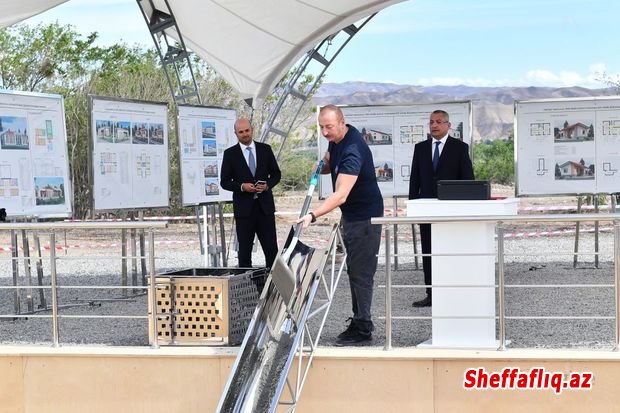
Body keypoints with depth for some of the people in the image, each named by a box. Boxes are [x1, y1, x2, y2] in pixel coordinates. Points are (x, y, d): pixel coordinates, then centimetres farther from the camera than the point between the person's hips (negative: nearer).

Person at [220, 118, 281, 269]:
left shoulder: (265, 149, 7)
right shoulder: (230, 154, 1)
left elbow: (276, 174, 11)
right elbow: (224, 181, 1)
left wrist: (267, 185, -9)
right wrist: (242, 186, -16)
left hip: (265, 205, 2)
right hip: (244, 207, -2)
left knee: (271, 248, 0)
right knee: (244, 250, 3)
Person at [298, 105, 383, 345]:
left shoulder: (353, 150, -29)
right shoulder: (336, 140, 0)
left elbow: (340, 195, -38)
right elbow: (330, 161, 25)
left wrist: (313, 215, -46)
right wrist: (322, 166, 3)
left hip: (364, 216, -10)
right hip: (350, 215, 10)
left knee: (360, 272, -9)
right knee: (355, 270, 15)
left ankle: (362, 329, -6)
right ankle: (359, 323, 23)